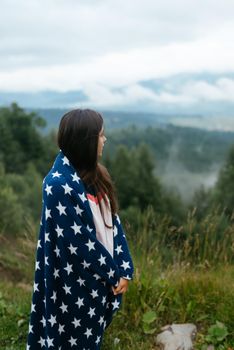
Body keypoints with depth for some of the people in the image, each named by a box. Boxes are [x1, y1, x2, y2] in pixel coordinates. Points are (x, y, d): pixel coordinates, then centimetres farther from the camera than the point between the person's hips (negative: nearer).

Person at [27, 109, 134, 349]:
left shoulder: (94, 173, 2)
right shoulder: (59, 184, -24)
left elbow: (112, 222, 3)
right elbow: (79, 241, -21)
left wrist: (123, 269, -3)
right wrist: (114, 273, -10)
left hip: (102, 277, 7)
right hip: (78, 284, -7)